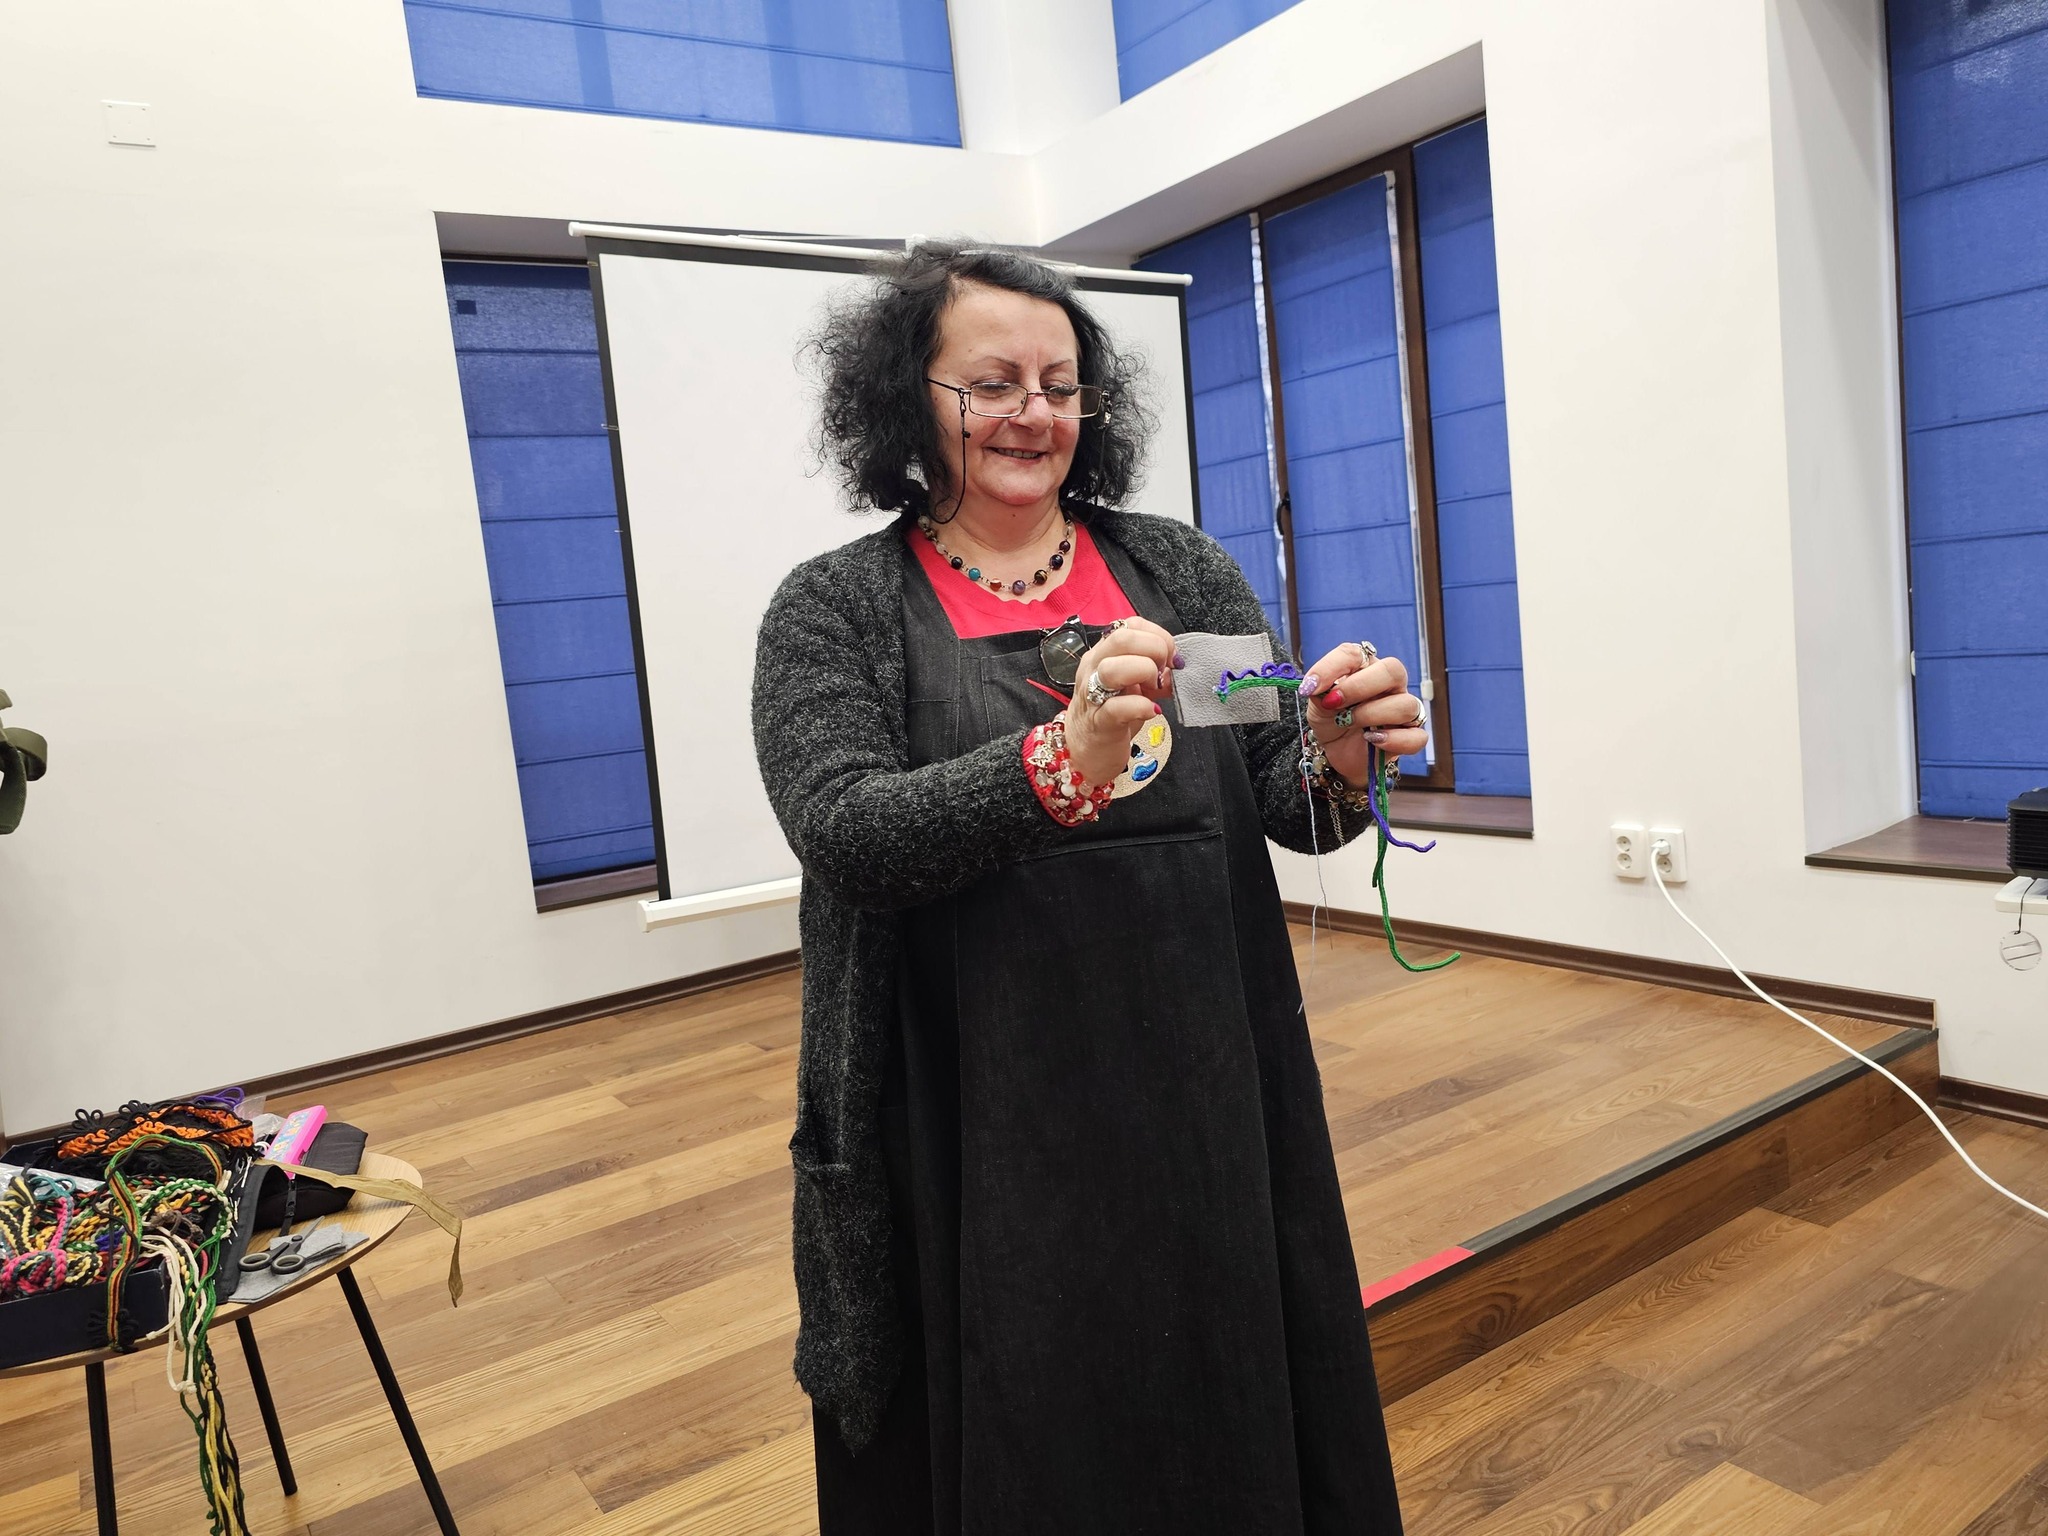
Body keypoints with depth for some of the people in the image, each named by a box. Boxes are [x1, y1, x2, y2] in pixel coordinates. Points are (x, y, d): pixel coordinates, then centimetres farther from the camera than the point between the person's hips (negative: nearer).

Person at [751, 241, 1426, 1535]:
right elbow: (843, 833, -16)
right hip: (984, 1140, -2)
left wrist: (1341, 760, -21)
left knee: (1229, 1426, 18)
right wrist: (1065, 761, -30)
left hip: (1205, 1103, 3)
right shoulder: (836, 610, -1)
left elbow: (1281, 802, 2)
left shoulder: (1180, 572, 6)